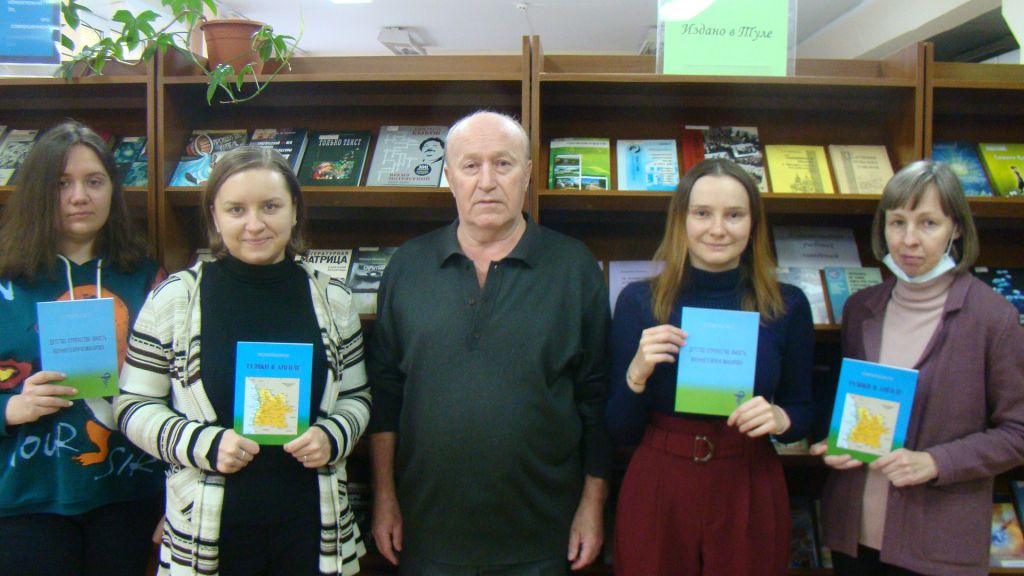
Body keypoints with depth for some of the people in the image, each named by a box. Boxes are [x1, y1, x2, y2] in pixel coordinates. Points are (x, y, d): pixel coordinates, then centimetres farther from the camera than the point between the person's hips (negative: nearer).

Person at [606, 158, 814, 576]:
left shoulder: (787, 305, -3)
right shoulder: (639, 301, -5)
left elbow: (804, 415, 7)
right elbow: (621, 432, -2)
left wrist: (780, 418, -15)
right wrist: (636, 374, -20)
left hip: (749, 493, 1)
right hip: (657, 490, 0)